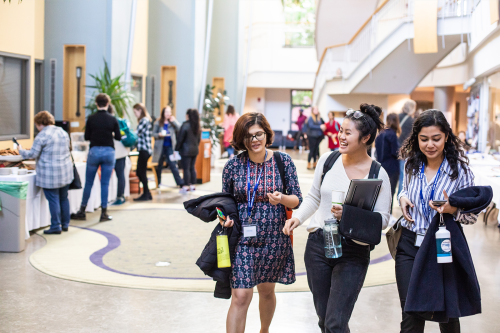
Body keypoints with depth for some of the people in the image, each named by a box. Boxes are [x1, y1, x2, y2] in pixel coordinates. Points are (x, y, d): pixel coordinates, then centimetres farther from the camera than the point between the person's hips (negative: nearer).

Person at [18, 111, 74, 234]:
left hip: (50, 174, -7)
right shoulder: (63, 132, 10)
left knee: (53, 200, -1)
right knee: (64, 198, 15)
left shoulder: (42, 135, -13)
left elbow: (33, 154, -11)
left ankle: (56, 226, 4)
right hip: (66, 172, 7)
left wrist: (21, 150, 6)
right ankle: (65, 224, 21)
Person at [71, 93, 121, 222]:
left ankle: (82, 211, 17)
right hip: (108, 151, 0)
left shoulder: (91, 119, -4)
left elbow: (86, 137, 0)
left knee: (88, 183, 10)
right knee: (105, 183, 6)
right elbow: (118, 137, 1)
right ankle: (104, 213, 8)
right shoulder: (112, 119, -4)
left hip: (94, 151, 0)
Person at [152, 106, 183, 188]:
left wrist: (173, 121, -19)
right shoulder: (158, 123, 1)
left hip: (170, 147, 0)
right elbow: (153, 134, 2)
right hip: (160, 146, 0)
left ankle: (180, 182, -8)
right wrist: (159, 135, -18)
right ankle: (158, 183, 22)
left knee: (173, 165, -7)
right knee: (159, 165, 9)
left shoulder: (173, 122, 4)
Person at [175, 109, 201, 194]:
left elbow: (180, 139, -13)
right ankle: (193, 185, 18)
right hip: (195, 150, 7)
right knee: (192, 168, 14)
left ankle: (186, 186, 0)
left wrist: (177, 149, -6)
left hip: (186, 150, -7)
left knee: (186, 168, -2)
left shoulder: (185, 125, -15)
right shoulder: (198, 127, 5)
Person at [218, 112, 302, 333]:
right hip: (242, 239, -1)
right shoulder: (233, 165, -3)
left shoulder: (284, 161, -3)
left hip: (274, 239, 1)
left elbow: (297, 200, -1)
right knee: (240, 297, -7)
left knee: (267, 290, 18)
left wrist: (281, 199, -22)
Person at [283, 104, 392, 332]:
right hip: (318, 245, 4)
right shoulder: (328, 159, 2)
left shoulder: (378, 175, -8)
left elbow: (382, 219, -9)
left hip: (353, 253, -4)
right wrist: (297, 218, -2)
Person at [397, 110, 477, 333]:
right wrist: (403, 197, -1)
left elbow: (472, 216, -6)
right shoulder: (411, 164, 2)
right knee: (411, 315, 0)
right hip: (409, 244, 2)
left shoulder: (459, 168, -10)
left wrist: (452, 209, -27)